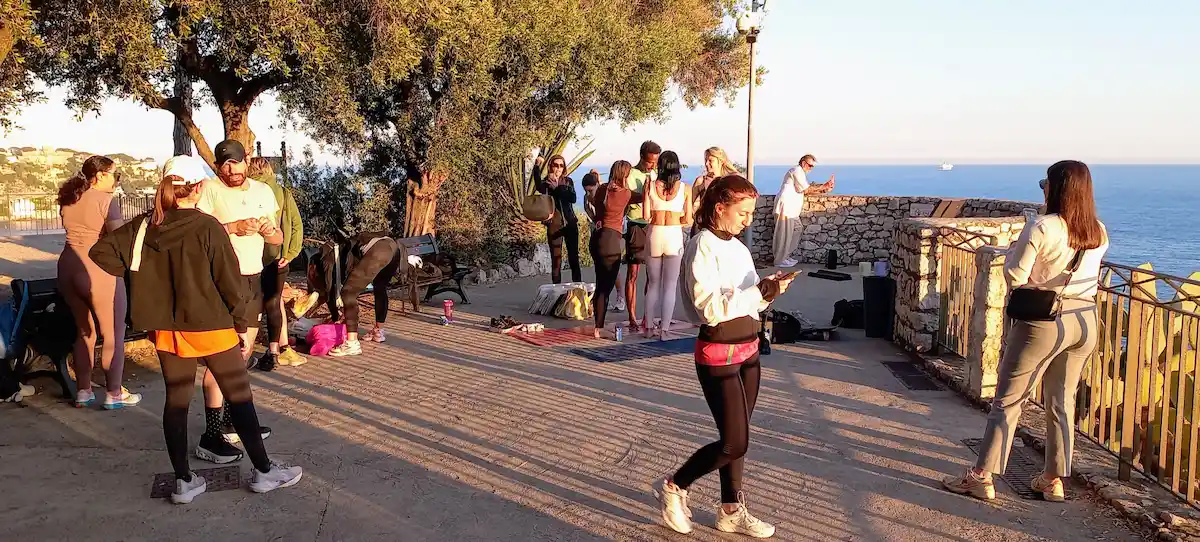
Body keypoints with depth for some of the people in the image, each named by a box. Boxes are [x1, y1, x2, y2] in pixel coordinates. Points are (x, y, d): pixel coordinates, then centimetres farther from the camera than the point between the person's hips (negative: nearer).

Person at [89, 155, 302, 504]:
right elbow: (229, 280, -13)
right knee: (239, 396, 5)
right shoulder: (207, 227, -14)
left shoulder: (143, 227, -1)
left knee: (176, 400, 11)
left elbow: (101, 252, 2)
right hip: (210, 326, -5)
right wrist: (240, 320, -1)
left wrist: (137, 273, 10)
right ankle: (264, 471, 12)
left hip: (166, 329, 5)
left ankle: (184, 481, 16)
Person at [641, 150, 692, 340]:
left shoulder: (651, 186, -1)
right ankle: (664, 330, 4)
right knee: (670, 286, 6)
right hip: (674, 235, -1)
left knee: (653, 284, 15)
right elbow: (688, 220, -2)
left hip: (655, 234, 1)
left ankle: (649, 327, 18)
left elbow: (646, 216, -3)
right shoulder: (685, 188, -2)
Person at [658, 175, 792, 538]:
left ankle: (731, 511, 27)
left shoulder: (738, 248, 10)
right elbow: (709, 309, -24)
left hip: (748, 350, 8)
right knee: (734, 443, -4)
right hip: (719, 355, -8)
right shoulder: (702, 248, -15)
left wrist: (767, 290, -4)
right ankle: (674, 488, 16)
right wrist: (760, 292, -25)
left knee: (737, 438, 14)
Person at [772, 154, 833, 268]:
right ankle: (780, 261, 0)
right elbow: (806, 189, -15)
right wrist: (822, 186, -6)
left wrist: (823, 190, 6)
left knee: (796, 229, 16)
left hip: (791, 208, 11)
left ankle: (785, 256, 22)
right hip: (785, 206, -11)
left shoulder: (801, 173, 24)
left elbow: (807, 192, 16)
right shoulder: (797, 171, -10)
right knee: (785, 234, -6)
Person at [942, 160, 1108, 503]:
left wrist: (1015, 247, 2)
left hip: (1044, 322, -6)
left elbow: (1014, 276, -15)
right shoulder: (1099, 232, 4)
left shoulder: (1042, 228, -16)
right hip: (1085, 322, 6)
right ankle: (1054, 479, 22)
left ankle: (981, 477, 3)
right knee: (1062, 401, 15)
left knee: (1008, 401, 0)